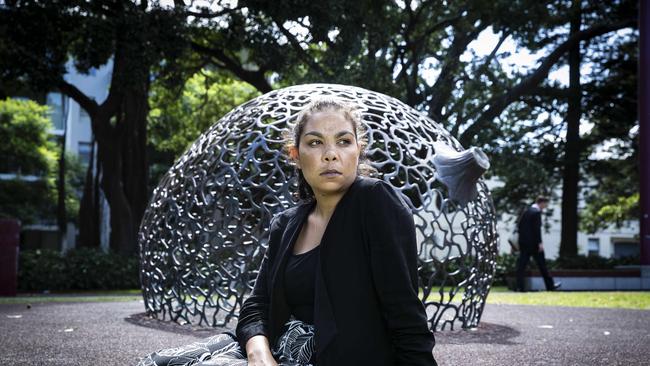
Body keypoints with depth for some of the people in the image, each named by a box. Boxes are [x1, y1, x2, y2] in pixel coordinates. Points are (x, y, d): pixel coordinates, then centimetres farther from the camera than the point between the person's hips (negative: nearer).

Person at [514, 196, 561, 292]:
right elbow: (537, 228, -18)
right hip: (533, 242, -7)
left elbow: (519, 225, 13)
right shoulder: (537, 212, -12)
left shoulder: (526, 211, 11)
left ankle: (519, 286, -2)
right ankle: (550, 285, 15)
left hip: (523, 241, 7)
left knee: (522, 264, 3)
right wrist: (540, 243, -19)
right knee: (541, 264, 4)